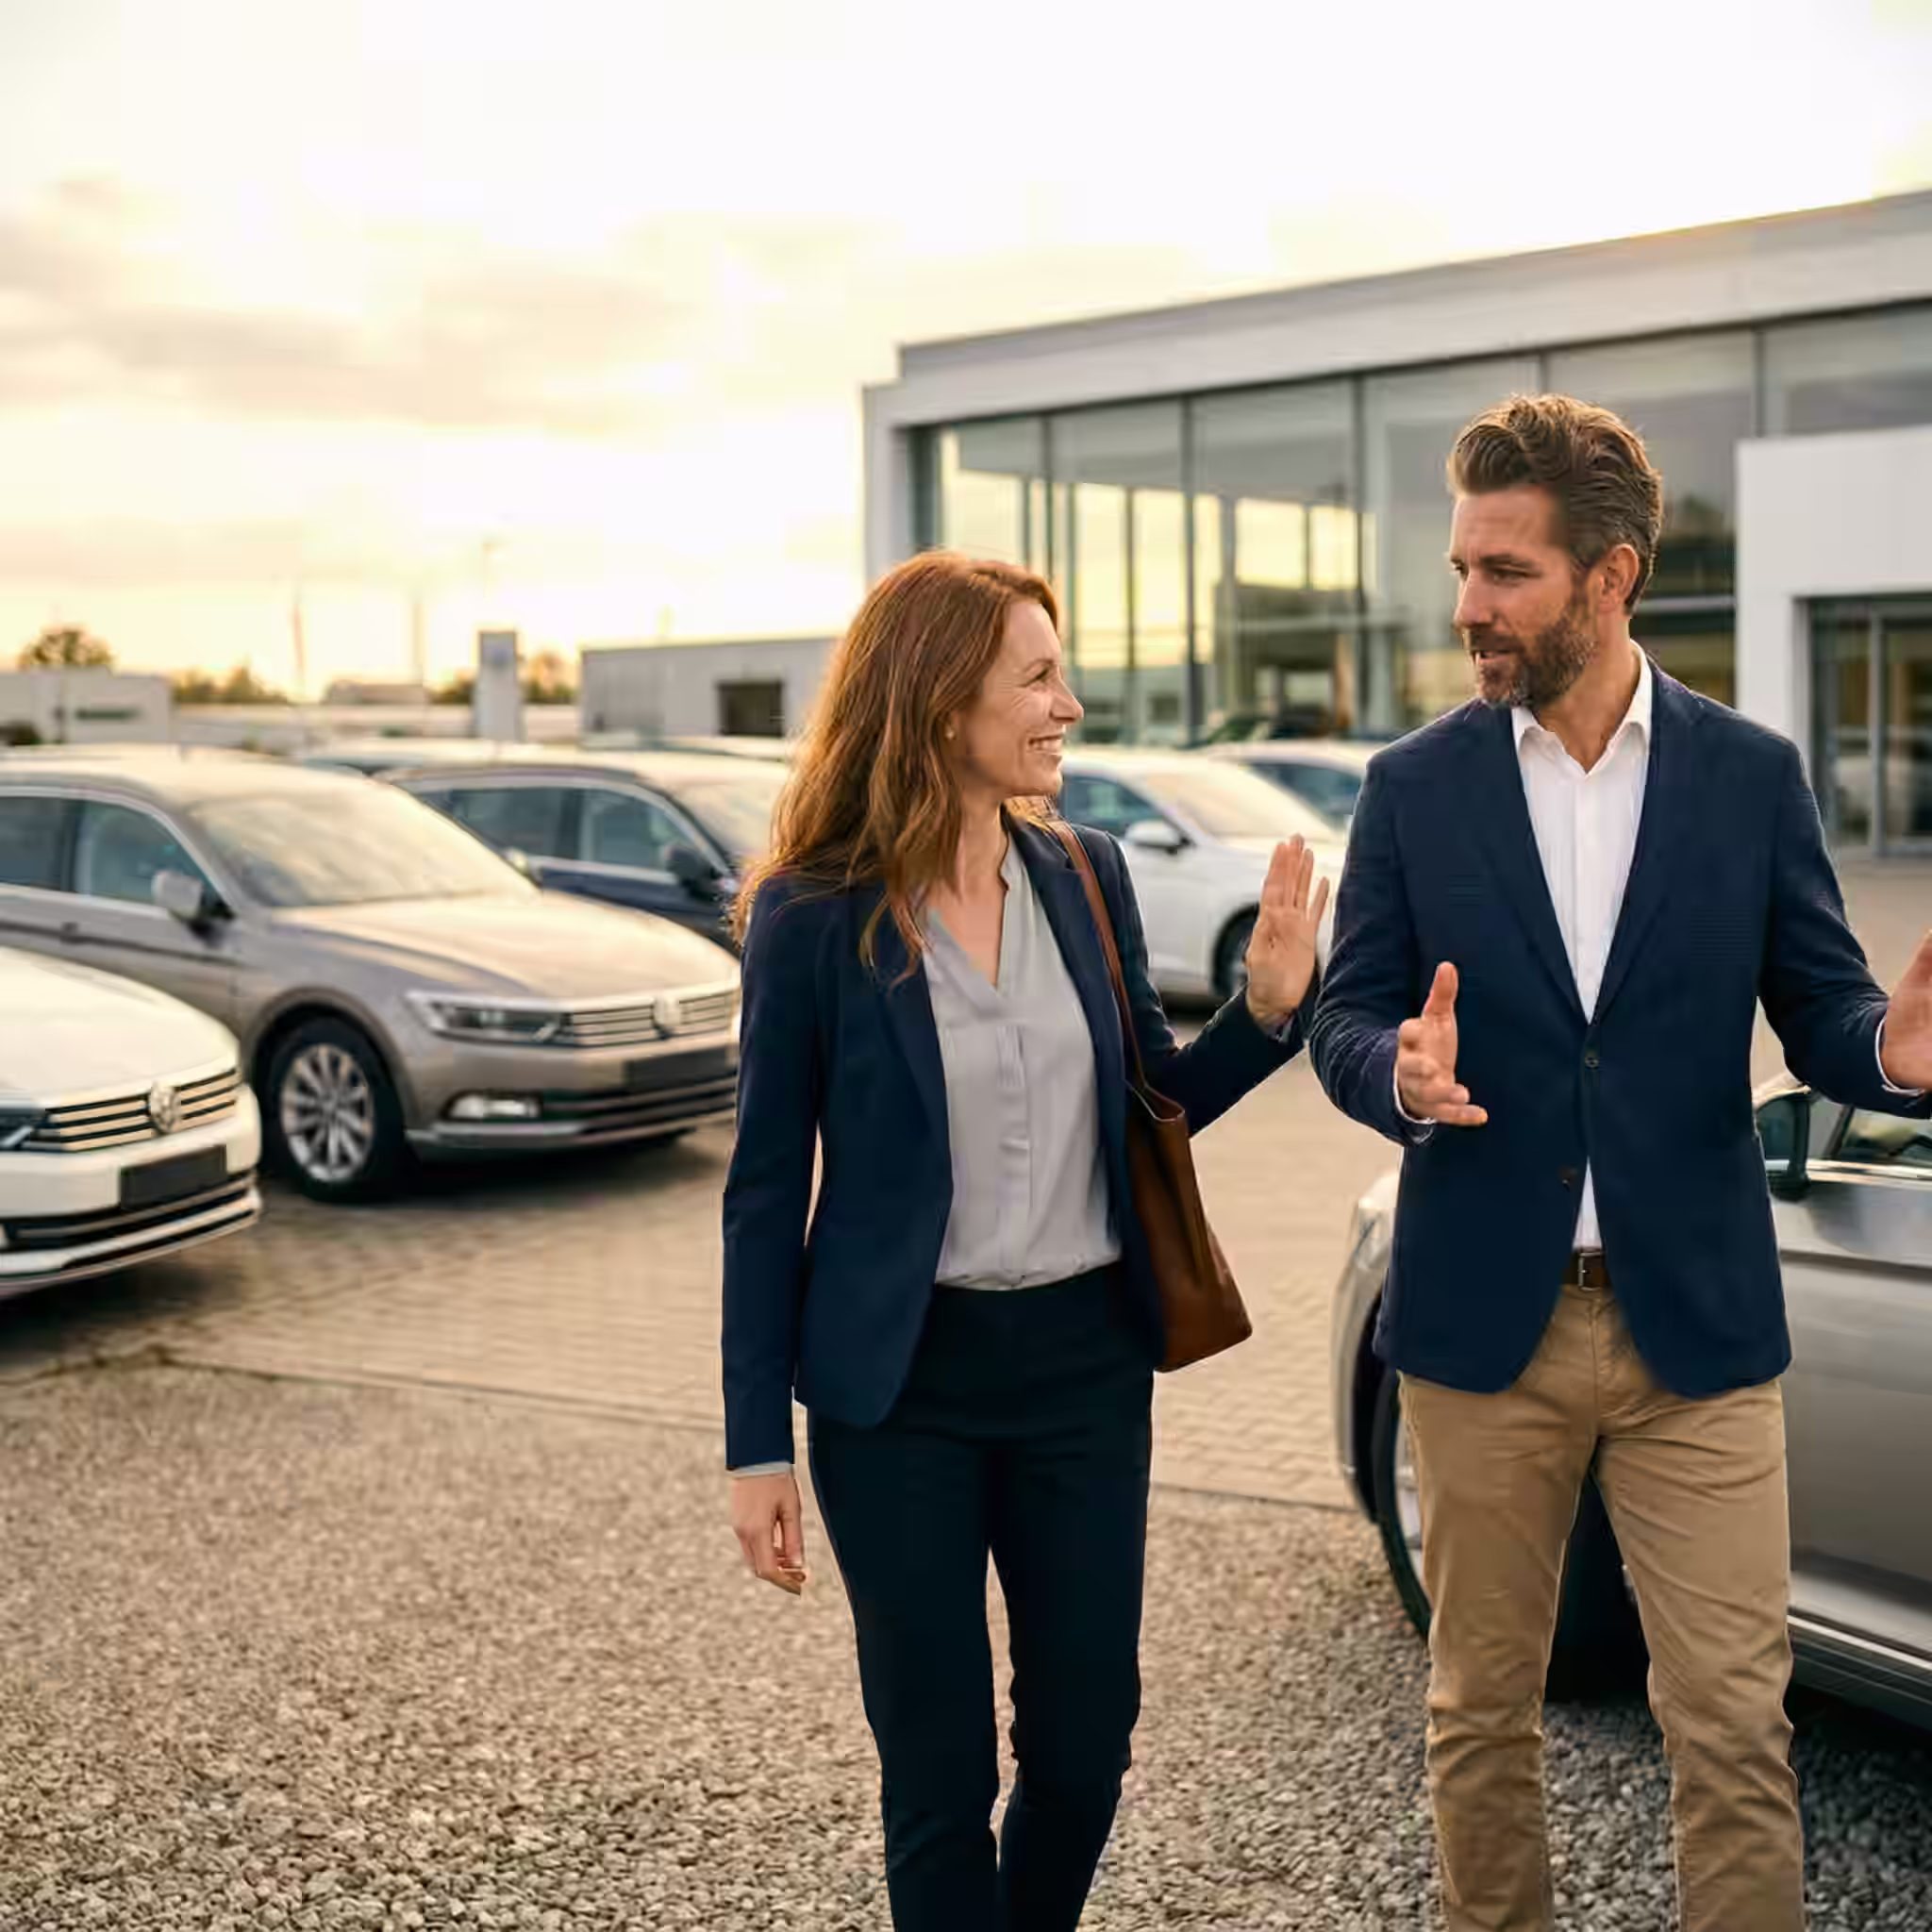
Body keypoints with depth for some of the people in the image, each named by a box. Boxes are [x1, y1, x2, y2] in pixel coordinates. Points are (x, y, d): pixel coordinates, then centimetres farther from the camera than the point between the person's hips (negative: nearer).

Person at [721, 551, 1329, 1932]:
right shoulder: (813, 918, -10)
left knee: (1088, 1738, 13)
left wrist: (1267, 1010, -7)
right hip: (903, 1380, -4)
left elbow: (1154, 1105, 12)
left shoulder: (1087, 879, 2)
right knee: (940, 1765, 8)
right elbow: (766, 1193, -6)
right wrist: (759, 1448, -7)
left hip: (1085, 1357, 4)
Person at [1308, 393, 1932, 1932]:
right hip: (1484, 1320, 1)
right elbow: (1345, 1017, 2)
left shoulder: (1753, 776, 1)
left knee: (1734, 1722, 2)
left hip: (1693, 1322, 0)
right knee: (1482, 1707, 13)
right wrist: (1402, 1072, -22)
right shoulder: (1415, 788, 1)